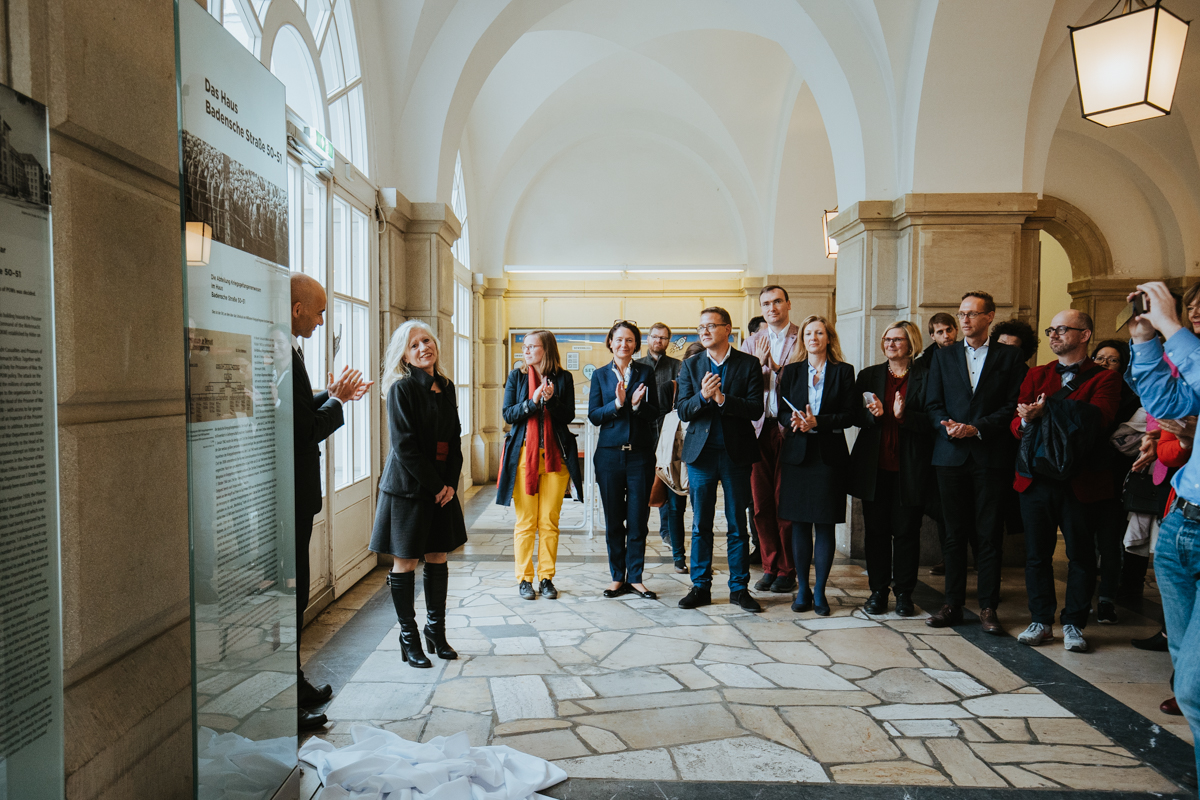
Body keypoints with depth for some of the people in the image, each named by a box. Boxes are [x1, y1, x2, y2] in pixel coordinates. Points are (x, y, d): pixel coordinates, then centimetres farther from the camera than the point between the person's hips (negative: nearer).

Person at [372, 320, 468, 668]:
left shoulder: (446, 387, 9)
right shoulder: (402, 389, -10)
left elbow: (454, 439, 10)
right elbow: (405, 445, -15)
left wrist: (451, 482, -2)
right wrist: (435, 486, -14)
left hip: (442, 487, 6)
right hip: (408, 487, -6)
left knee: (438, 559, 11)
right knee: (405, 562, 3)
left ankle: (436, 632, 24)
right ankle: (409, 638, 15)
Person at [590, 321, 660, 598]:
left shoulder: (646, 373, 6)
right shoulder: (600, 375, 7)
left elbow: (654, 414, 4)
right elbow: (593, 416, 0)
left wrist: (638, 405, -16)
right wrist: (617, 404, -16)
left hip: (640, 453, 0)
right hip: (609, 453, 1)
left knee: (638, 520, 2)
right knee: (613, 521, 6)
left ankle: (635, 578, 12)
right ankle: (618, 578, 17)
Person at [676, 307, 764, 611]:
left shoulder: (748, 364, 0)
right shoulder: (691, 366, 7)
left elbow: (755, 409, -9)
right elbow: (682, 410, 0)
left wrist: (722, 399, -20)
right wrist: (702, 396, -19)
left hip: (736, 453, -2)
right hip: (701, 452, 2)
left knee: (738, 524, 7)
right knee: (701, 525, 7)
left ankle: (739, 587, 18)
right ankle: (701, 587, 17)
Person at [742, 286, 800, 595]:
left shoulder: (803, 339, 1)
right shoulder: (752, 342, 13)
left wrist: (776, 366, -15)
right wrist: (758, 364, -11)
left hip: (790, 427, -4)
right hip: (759, 428, 4)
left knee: (785, 501, -1)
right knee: (761, 502, 6)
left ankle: (787, 570, 12)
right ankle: (770, 566, 19)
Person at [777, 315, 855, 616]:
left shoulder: (843, 371, 4)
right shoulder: (791, 371, 11)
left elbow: (849, 415, -2)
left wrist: (817, 421, -16)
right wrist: (795, 422, -15)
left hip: (829, 454, -2)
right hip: (797, 453, 2)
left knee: (825, 524, 1)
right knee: (799, 524, 4)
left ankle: (819, 591, 10)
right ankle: (802, 589, 14)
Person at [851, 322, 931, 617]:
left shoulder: (924, 378, 2)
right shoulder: (868, 375, 11)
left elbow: (931, 422, -5)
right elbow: (854, 416, 7)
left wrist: (904, 415, -20)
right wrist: (873, 414, -13)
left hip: (909, 468, -2)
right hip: (874, 466, 2)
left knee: (906, 531, 3)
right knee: (876, 529, 6)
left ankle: (904, 592, 15)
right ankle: (878, 590, 18)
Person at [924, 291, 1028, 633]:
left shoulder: (1009, 356, 6)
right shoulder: (943, 356, 13)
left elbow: (1013, 406, -1)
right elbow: (932, 404, 9)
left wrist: (977, 428, -13)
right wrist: (947, 426, -10)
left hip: (991, 455, -2)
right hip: (951, 454, 2)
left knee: (990, 534, 1)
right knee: (954, 533, 6)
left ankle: (988, 607, 10)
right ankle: (953, 604, 13)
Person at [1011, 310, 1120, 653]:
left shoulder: (1104, 378, 1)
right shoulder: (1036, 376, 14)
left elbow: (1096, 420, -18)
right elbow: (1017, 425, 3)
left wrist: (1045, 410, -21)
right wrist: (1026, 422, -20)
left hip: (1080, 481, -3)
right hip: (1036, 479, 3)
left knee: (1081, 555, 6)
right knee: (1037, 554, 8)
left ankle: (1073, 623, 19)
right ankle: (1041, 621, 19)